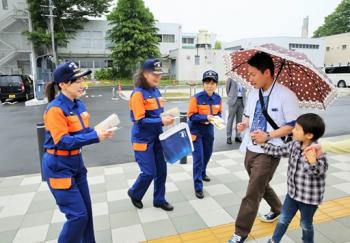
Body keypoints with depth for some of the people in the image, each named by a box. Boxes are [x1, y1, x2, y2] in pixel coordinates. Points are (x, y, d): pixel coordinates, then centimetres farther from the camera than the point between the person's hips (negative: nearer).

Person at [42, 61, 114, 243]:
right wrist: (95, 137, -30)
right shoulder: (56, 109, -20)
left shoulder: (79, 105, 3)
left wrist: (100, 133, -11)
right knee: (78, 215, -2)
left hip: (76, 162, 8)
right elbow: (62, 141, -26)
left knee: (86, 211, 16)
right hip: (59, 167, -8)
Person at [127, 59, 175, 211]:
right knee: (149, 172, -1)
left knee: (161, 170, 11)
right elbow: (140, 121, -22)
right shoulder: (138, 93, -17)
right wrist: (161, 122, -27)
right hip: (143, 139, -7)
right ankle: (134, 193, 29)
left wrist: (166, 117, 0)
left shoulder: (156, 91, 7)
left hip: (157, 137, 7)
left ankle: (159, 200, 29)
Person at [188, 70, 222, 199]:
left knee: (207, 154, 22)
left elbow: (219, 112, 9)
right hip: (196, 130, -6)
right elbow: (191, 116, -19)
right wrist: (206, 117, -30)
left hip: (209, 129, 6)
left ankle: (202, 173, 49)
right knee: (198, 158, -7)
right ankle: (198, 187, 2)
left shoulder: (218, 98, -4)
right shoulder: (196, 98, -20)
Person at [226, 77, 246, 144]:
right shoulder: (231, 78, 0)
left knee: (239, 120, 7)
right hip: (233, 100, -4)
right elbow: (227, 87, 6)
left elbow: (244, 89, 17)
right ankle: (229, 137, 5)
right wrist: (230, 96, 6)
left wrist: (243, 98, 7)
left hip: (241, 100, 4)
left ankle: (238, 136, 15)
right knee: (230, 119, -1)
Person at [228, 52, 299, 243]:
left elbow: (293, 126, -12)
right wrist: (244, 124, -6)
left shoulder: (286, 95, -15)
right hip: (250, 149, 7)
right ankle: (277, 210, 52)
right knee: (260, 185, 24)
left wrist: (268, 136, -23)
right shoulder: (253, 93, 4)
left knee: (252, 194, -3)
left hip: (268, 152, -7)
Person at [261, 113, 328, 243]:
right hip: (293, 192, 6)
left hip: (309, 197, -5)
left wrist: (312, 161, -55)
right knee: (283, 219, 20)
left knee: (306, 224, 19)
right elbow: (278, 151, 6)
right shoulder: (294, 145, -7)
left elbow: (318, 172, -35)